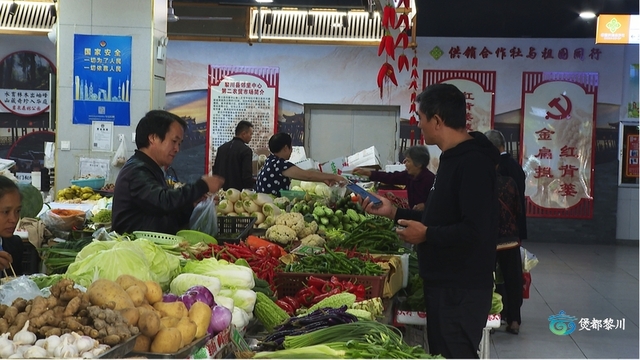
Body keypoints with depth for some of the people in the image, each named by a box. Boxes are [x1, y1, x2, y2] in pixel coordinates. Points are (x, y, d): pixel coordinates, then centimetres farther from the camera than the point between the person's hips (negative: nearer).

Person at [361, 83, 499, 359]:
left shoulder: (473, 163, -21)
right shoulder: (454, 159, 13)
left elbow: (475, 231, -29)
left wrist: (426, 235, -17)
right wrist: (394, 213, 17)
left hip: (462, 289, -11)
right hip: (445, 283, 11)